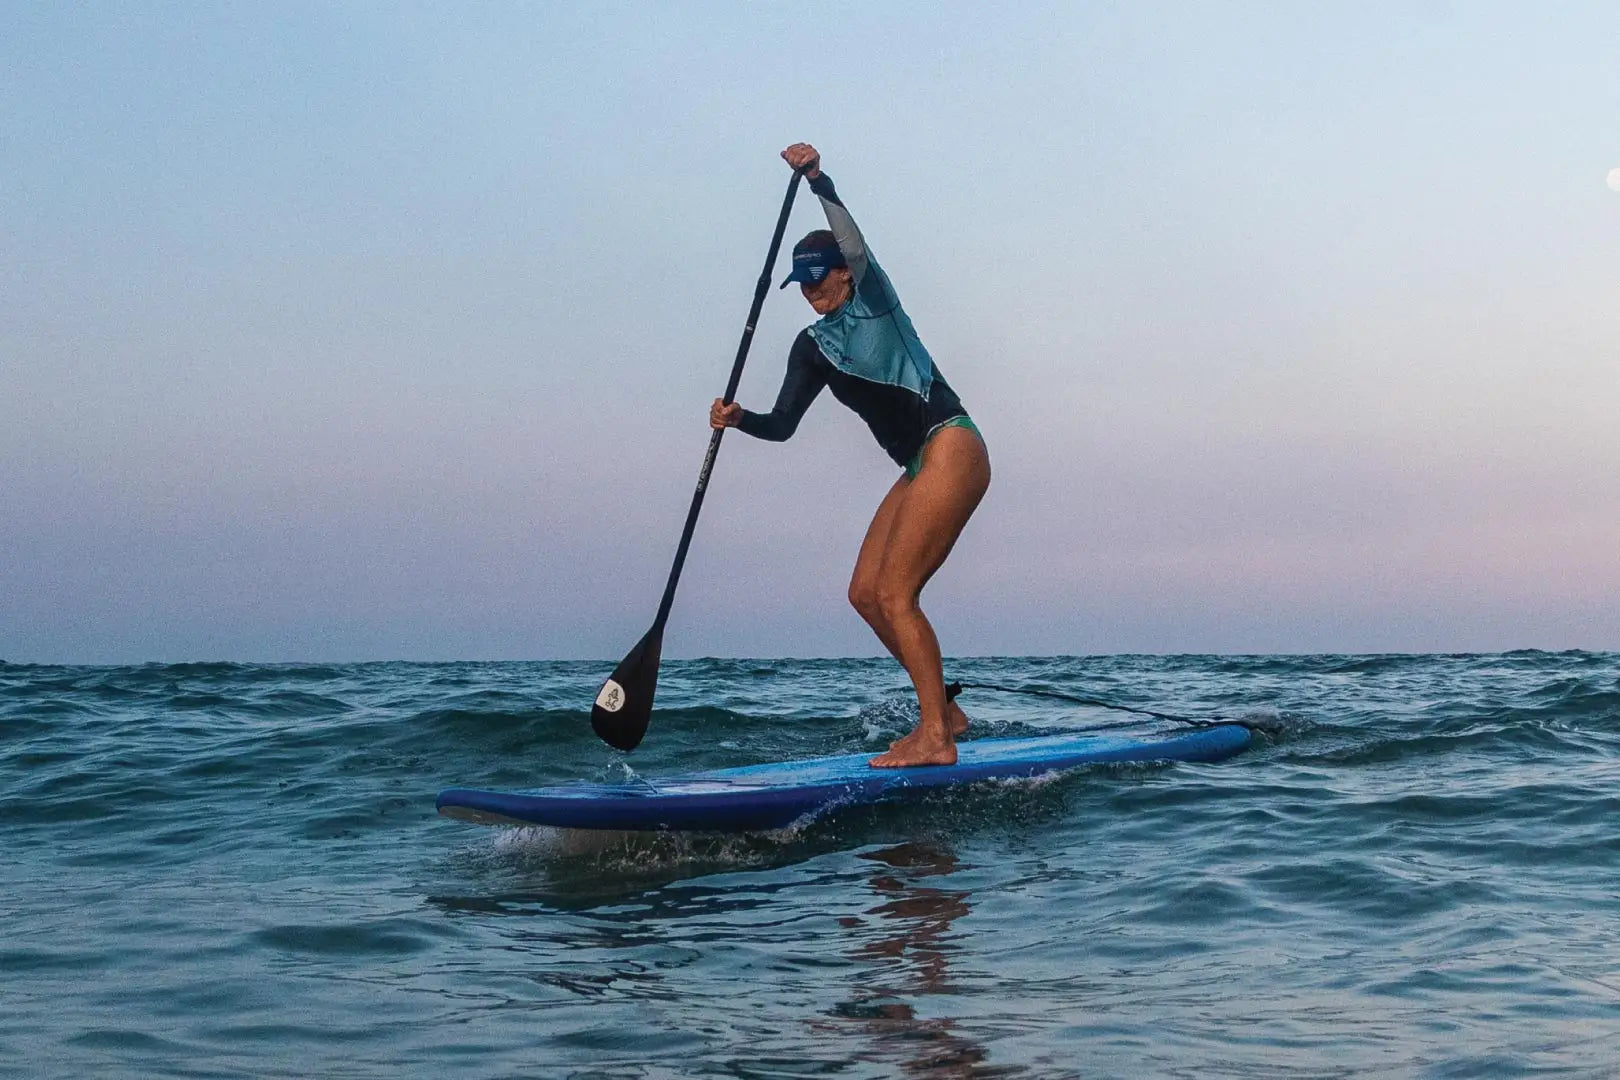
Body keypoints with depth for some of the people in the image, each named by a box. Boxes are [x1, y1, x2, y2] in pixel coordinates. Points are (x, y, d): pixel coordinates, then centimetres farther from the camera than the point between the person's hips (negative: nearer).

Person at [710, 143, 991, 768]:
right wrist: (737, 420, -8)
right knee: (865, 593, 4)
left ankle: (934, 738, -16)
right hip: (919, 469, 8)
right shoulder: (814, 346, 15)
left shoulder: (873, 299, -1)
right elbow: (783, 424, 10)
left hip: (951, 449, -8)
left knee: (894, 594, -15)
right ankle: (943, 712, 12)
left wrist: (818, 180, -27)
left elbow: (855, 246, -21)